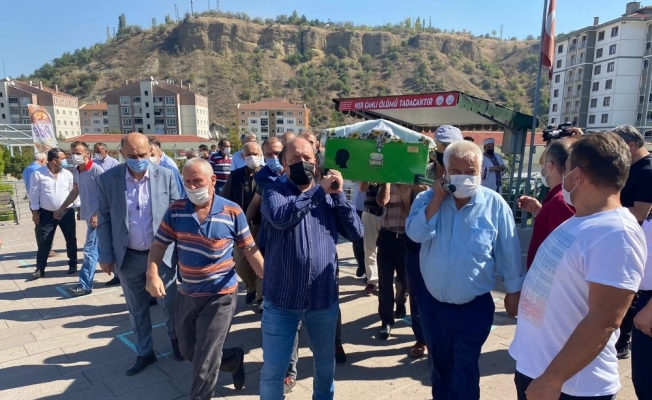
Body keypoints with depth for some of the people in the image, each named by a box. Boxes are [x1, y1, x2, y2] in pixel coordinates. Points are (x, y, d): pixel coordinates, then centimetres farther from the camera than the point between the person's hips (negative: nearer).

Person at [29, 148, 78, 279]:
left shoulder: (67, 174, 1)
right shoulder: (38, 174, -7)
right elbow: (34, 194, -4)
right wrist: (35, 212, -5)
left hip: (67, 212, 2)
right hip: (46, 214, -2)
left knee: (71, 240, 10)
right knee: (43, 242, 6)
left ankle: (73, 264, 24)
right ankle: (40, 268, 19)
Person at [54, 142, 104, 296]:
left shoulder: (96, 170, -14)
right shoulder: (76, 171, 10)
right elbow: (75, 192, 22)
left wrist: (97, 215, -20)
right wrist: (61, 208, 23)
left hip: (97, 216, -8)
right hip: (88, 214, 9)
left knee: (90, 250, -5)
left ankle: (85, 285, 1)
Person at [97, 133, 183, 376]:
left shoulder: (165, 175, -8)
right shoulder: (108, 179, -6)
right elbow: (104, 220, 0)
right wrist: (106, 255, 0)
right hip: (128, 257, 1)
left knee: (169, 302, 13)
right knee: (137, 309, 16)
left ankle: (175, 338, 41)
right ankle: (145, 353, 35)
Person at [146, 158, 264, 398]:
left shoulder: (232, 212, -13)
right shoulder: (175, 211, -5)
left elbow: (249, 250, -6)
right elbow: (159, 245, -1)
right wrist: (152, 274, -18)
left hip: (220, 296, -5)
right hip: (187, 295, 5)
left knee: (205, 360, 3)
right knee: (188, 351, 22)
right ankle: (234, 359, 45)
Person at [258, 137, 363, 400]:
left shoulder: (329, 195, 3)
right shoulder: (274, 190, -4)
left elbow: (356, 233, -4)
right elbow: (280, 218, -26)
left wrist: (338, 194, -13)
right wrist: (318, 190, -20)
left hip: (324, 298, 3)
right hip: (282, 299, -3)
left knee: (326, 362, 24)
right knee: (272, 370, 9)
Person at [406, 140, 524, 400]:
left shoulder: (495, 204, -12)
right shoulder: (429, 197, -6)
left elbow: (508, 253, -4)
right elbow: (416, 234, -21)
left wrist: (513, 291, 3)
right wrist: (437, 197, -23)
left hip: (474, 307, -3)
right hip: (431, 302, 3)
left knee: (465, 370, 14)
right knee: (439, 364, 24)